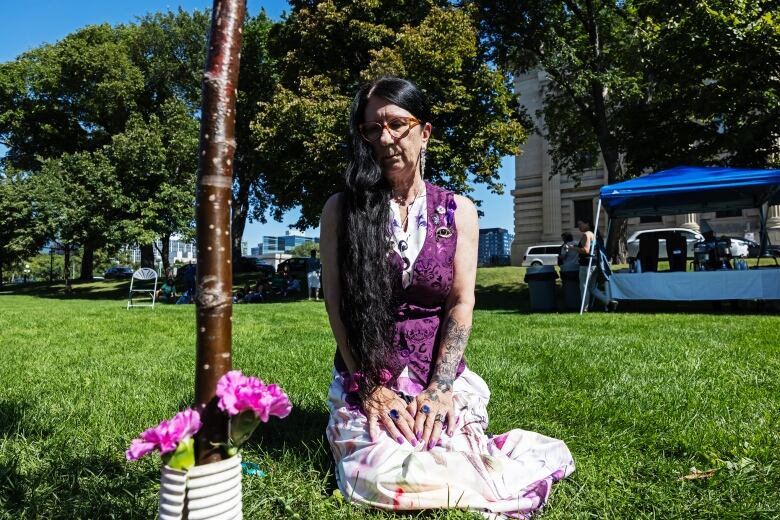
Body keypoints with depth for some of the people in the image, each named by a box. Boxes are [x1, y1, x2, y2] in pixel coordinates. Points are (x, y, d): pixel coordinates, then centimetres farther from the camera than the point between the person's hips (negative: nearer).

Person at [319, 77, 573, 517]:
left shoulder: (458, 211, 5)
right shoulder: (342, 209, 1)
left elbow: (462, 303, -2)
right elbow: (337, 303, -4)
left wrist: (438, 388, -14)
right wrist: (369, 386, -13)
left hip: (444, 376, 1)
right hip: (365, 377, 0)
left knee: (454, 468, -20)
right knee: (380, 474, -26)